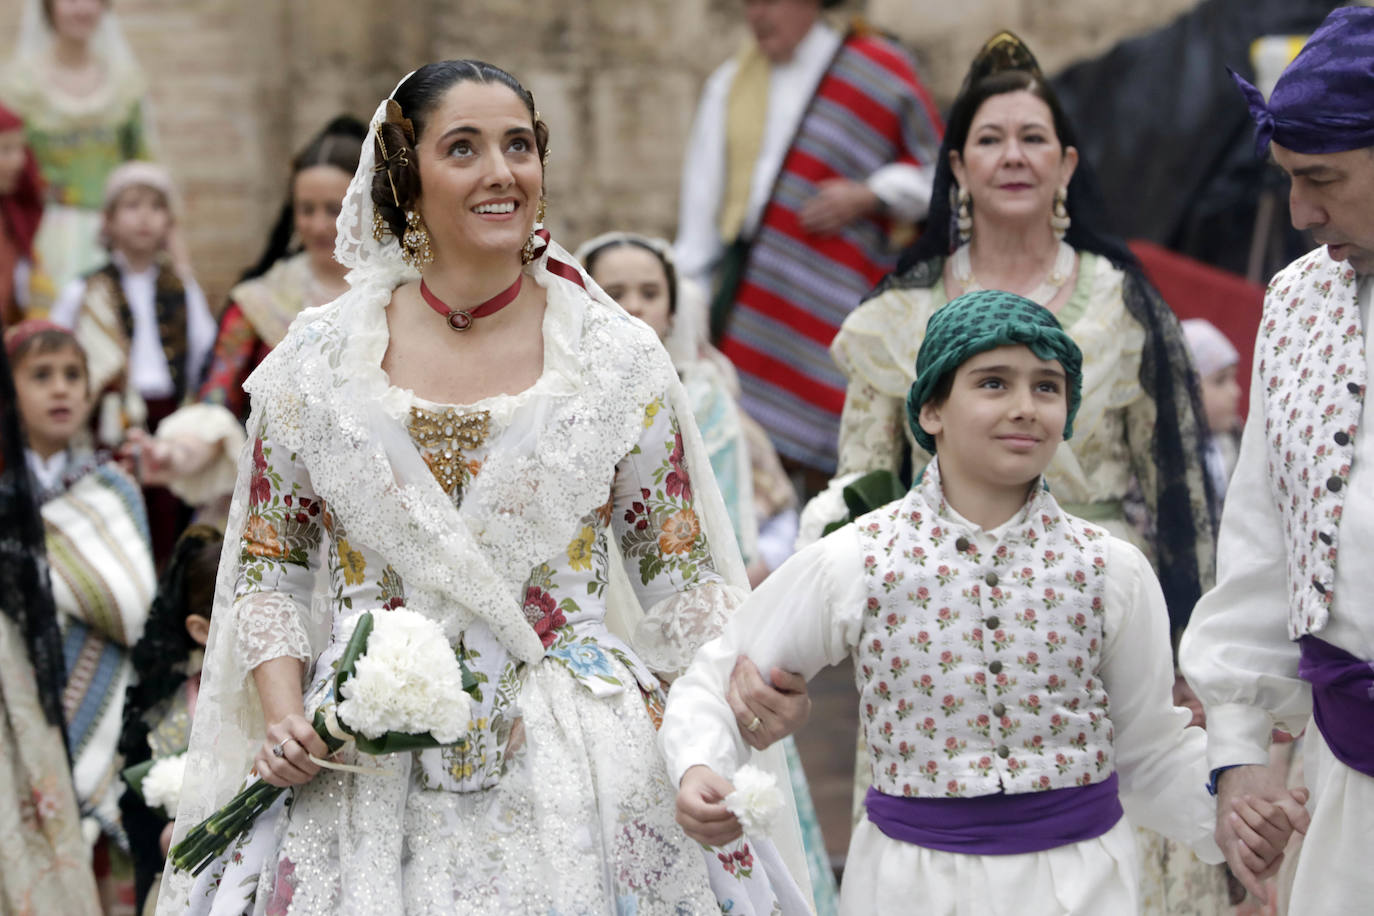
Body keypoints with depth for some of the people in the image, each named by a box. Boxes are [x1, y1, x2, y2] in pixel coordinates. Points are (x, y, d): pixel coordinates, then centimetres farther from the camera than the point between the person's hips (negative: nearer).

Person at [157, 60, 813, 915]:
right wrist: (283, 717, -6)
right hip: (363, 774, 0)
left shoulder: (621, 359, 2)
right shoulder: (315, 365, 3)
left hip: (576, 771, 0)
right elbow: (269, 569, 8)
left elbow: (681, 580, 6)